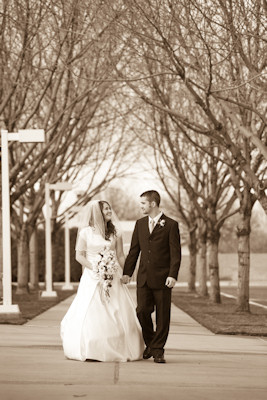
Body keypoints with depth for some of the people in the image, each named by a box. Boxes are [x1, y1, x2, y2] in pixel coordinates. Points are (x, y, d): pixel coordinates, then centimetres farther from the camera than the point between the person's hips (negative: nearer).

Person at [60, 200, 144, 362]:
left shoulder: (116, 232, 9)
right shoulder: (85, 232, -1)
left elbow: (121, 256, 10)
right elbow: (79, 256, -1)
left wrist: (124, 274, -3)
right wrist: (95, 268, -12)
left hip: (113, 277, 3)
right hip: (93, 278, -3)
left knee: (119, 313, -2)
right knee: (92, 313, -6)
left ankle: (118, 350, 6)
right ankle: (91, 351, 2)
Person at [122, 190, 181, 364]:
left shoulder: (171, 225, -3)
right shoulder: (140, 224, 13)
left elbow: (175, 253, -6)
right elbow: (134, 250, 15)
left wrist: (173, 275, -16)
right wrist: (127, 272, 8)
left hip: (162, 278, -4)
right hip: (144, 277, 4)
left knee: (162, 316, 1)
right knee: (142, 312, -1)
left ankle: (158, 350, 9)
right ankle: (150, 344, 20)